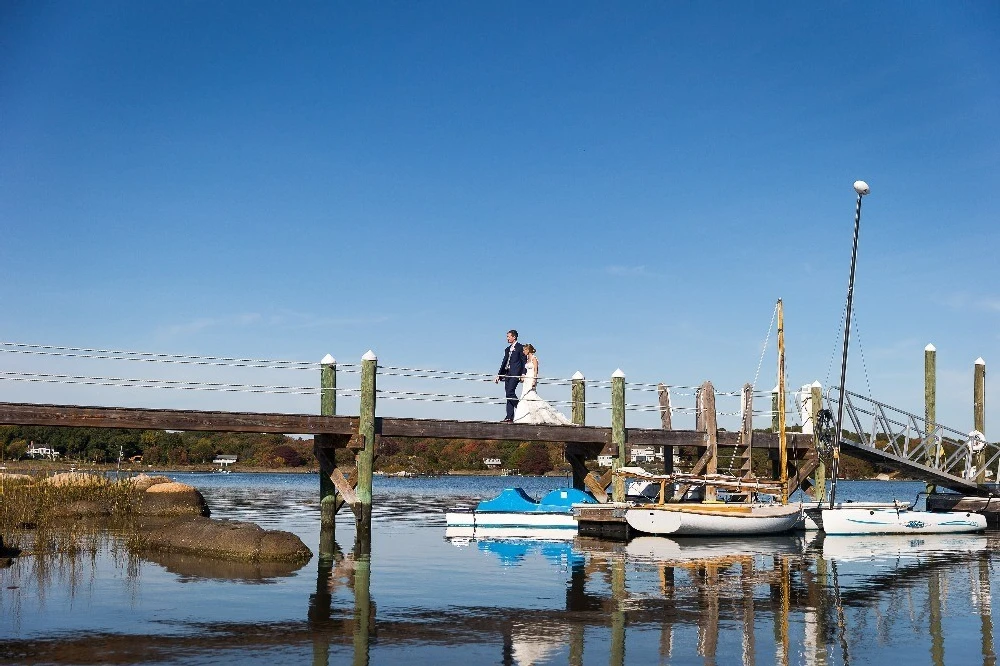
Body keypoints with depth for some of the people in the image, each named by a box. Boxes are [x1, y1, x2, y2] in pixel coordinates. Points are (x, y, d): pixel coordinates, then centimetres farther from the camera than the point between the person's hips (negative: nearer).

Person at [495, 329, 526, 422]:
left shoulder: (520, 347, 0)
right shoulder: (507, 349, 22)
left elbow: (524, 361, -6)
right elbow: (504, 362, 22)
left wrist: (523, 374, -16)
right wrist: (499, 375, 17)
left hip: (515, 373, -8)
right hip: (507, 373, 8)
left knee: (510, 392, -20)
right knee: (508, 393, 3)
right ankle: (509, 417, 2)